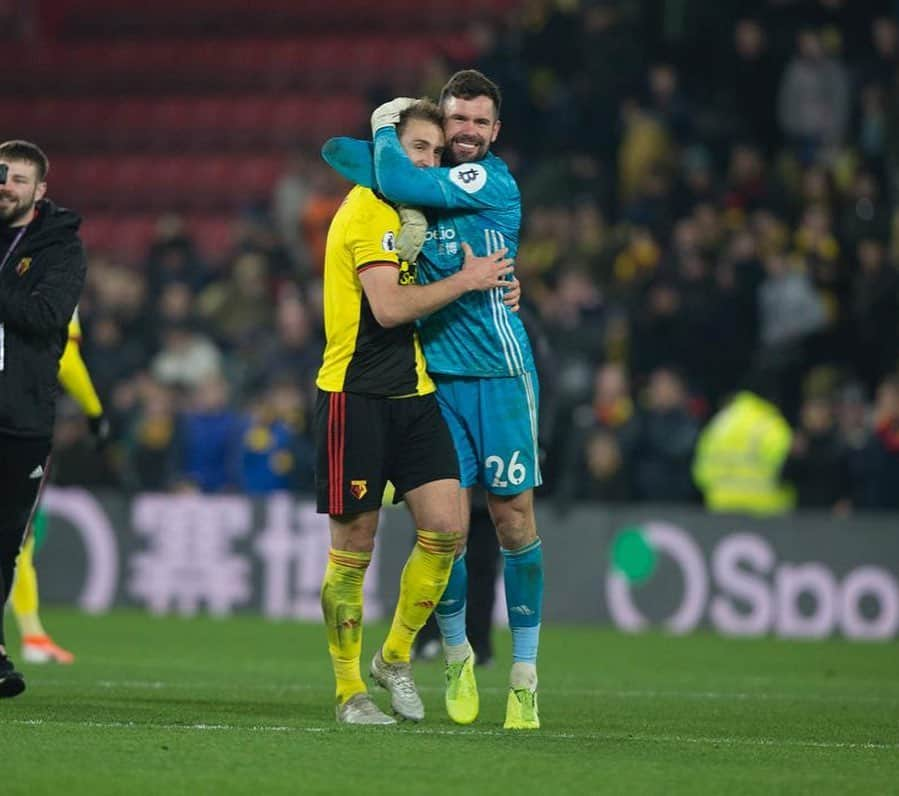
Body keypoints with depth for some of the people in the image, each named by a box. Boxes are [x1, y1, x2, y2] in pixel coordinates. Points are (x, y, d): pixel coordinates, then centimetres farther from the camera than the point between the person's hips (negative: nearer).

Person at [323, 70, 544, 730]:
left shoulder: (494, 183, -7)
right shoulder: (430, 186, 9)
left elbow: (397, 182, -17)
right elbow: (337, 152, 10)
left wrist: (386, 125, 1)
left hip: (500, 376, -4)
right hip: (434, 378, 4)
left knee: (515, 522, -2)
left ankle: (524, 676, 8)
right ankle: (457, 656, 19)